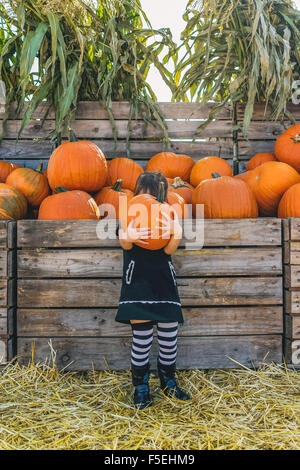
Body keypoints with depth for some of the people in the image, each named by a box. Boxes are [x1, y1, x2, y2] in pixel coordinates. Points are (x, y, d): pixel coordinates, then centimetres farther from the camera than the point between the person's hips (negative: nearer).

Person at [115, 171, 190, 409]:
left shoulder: (167, 216, 7)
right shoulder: (129, 214, 5)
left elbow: (169, 250, -8)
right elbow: (125, 244, -13)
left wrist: (176, 235, -31)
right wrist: (128, 236, -38)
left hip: (164, 283, 2)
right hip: (138, 284, -2)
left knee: (169, 336, 8)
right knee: (141, 338, 0)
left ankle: (168, 383, 30)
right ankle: (141, 388, 19)